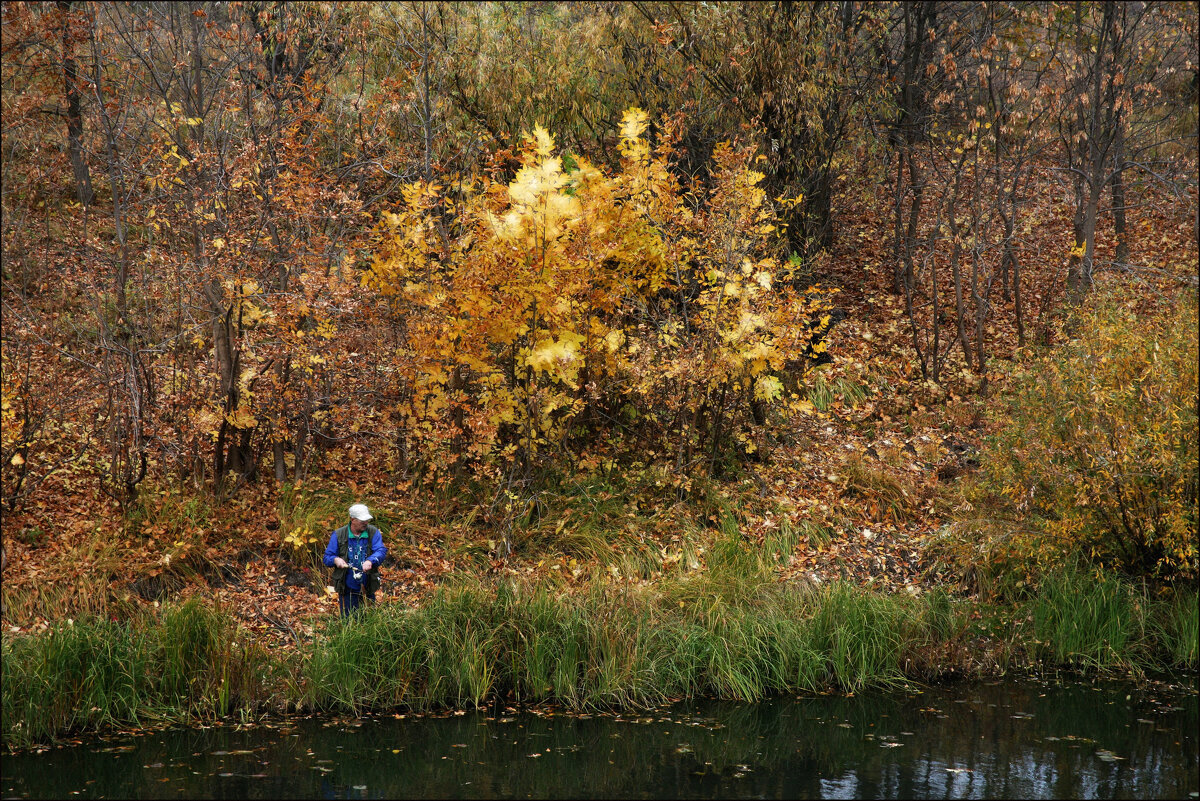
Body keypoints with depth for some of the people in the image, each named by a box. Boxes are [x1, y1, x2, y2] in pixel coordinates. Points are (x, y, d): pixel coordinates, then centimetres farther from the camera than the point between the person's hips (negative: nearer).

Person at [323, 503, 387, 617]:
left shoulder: (373, 533, 1)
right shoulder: (338, 535, 0)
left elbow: (381, 551, -12)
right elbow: (327, 558, 3)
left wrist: (370, 561, -32)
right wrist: (335, 560, -21)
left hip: (367, 589, 1)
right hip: (347, 589, -1)